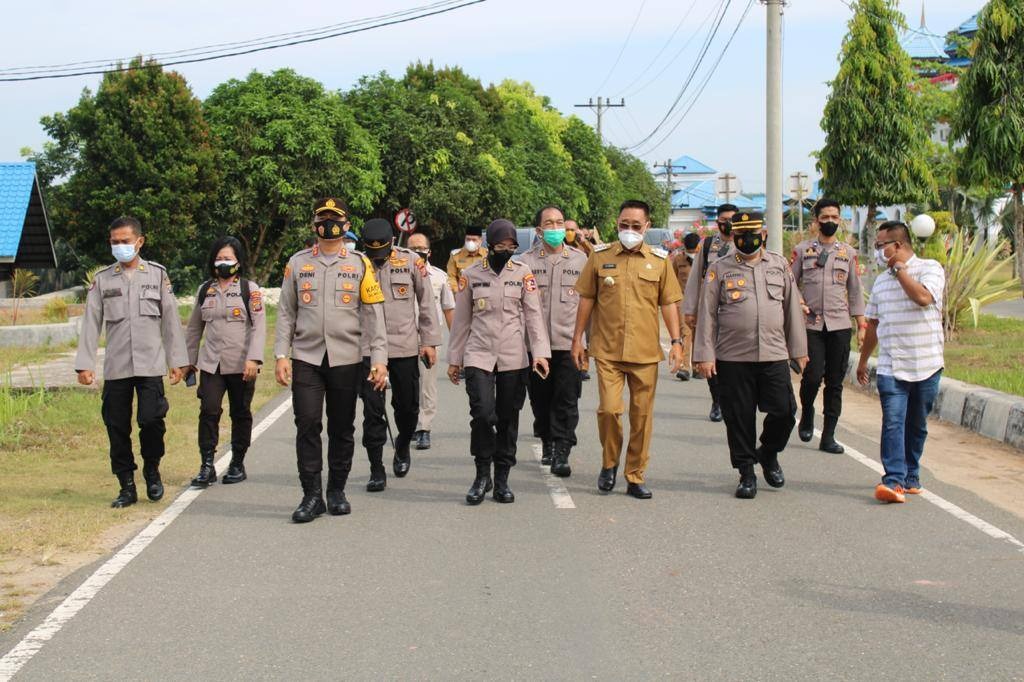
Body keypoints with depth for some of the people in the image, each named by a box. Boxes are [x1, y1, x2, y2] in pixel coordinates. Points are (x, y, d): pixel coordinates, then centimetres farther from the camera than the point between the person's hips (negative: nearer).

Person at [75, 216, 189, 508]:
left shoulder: (157, 274, 6)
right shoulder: (102, 279, 7)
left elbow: (171, 319, 7)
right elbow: (91, 323, 6)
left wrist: (177, 360, 4)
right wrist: (84, 363, -1)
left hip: (151, 364, -1)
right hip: (115, 367, 2)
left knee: (151, 419, -12)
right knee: (117, 427, 3)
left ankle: (152, 471, 14)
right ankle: (127, 487, 14)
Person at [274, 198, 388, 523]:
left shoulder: (360, 264, 4)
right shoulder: (298, 263, 7)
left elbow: (374, 315, 2)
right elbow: (286, 312, 8)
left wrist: (379, 359, -5)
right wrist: (281, 355, 0)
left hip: (346, 359, 0)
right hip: (306, 358, 0)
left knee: (342, 428, 7)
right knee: (307, 424, -6)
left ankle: (337, 491, 20)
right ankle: (312, 495, 0)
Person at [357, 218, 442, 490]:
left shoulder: (411, 262, -1)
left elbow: (426, 302, 6)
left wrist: (430, 341, 3)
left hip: (406, 346, 1)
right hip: (367, 348, -1)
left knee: (407, 406, 9)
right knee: (372, 410, -3)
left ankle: (402, 448, 38)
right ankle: (376, 470, 6)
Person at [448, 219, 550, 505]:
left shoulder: (524, 274, 4)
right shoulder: (470, 275, 3)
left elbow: (534, 315, 1)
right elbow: (461, 319, 8)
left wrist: (540, 352, -9)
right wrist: (454, 359, 9)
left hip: (514, 359, 1)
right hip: (479, 355, -1)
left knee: (508, 418, 4)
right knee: (483, 413, -15)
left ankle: (501, 480, 15)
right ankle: (482, 475, 2)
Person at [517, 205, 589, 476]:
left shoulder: (580, 259, 7)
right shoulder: (526, 261, 5)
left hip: (569, 343, -1)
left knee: (566, 401, -5)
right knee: (540, 400, 9)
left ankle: (561, 454, -3)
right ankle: (547, 444, 26)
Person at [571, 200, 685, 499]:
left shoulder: (659, 260, 6)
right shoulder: (600, 256, 4)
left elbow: (668, 303, 8)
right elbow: (586, 299, 9)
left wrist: (677, 341, 0)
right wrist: (578, 338, 6)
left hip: (646, 352, 1)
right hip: (607, 350, -1)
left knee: (642, 415, 4)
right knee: (609, 409, -11)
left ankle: (635, 477, 15)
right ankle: (609, 463, 15)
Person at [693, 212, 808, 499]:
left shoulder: (780, 265, 11)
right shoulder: (719, 269, 4)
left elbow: (793, 309, 15)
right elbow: (707, 314, 1)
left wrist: (798, 350, 13)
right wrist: (704, 355, -5)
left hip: (775, 355, 2)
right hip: (733, 358, -2)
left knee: (784, 411, -4)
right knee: (739, 418, 2)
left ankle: (769, 454, 24)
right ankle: (746, 474, 16)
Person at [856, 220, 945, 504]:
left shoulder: (930, 268, -3)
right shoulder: (881, 281, 14)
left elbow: (923, 297, -23)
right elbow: (874, 324, 21)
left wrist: (899, 268, -14)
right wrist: (863, 360, 24)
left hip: (926, 366, -3)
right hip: (891, 367, 3)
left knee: (917, 426, 8)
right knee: (893, 423, -11)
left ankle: (910, 477, 21)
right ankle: (894, 480, -17)